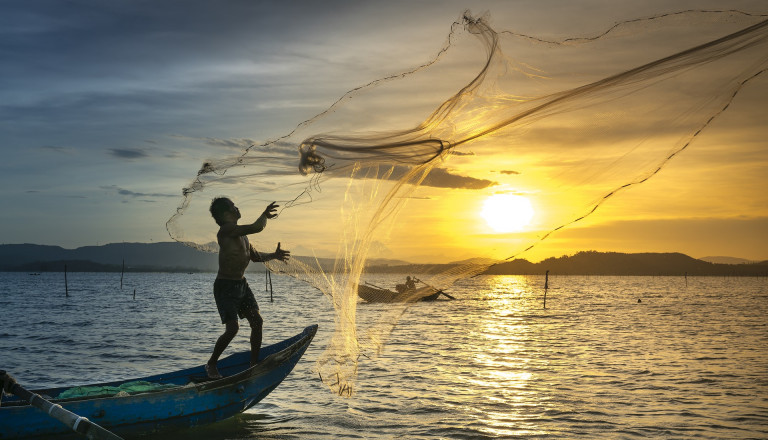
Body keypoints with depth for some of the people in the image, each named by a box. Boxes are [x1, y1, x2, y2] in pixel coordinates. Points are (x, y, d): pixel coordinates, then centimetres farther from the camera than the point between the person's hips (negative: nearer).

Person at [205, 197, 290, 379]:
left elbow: (255, 256, 24)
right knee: (232, 328, -15)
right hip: (225, 286, -9)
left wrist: (273, 255, 10)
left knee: (257, 321, 2)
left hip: (241, 284, 9)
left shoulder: (241, 234, 11)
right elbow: (257, 227, -28)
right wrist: (265, 215, -9)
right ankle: (211, 364, 5)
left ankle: (254, 363, 14)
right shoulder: (226, 230, -19)